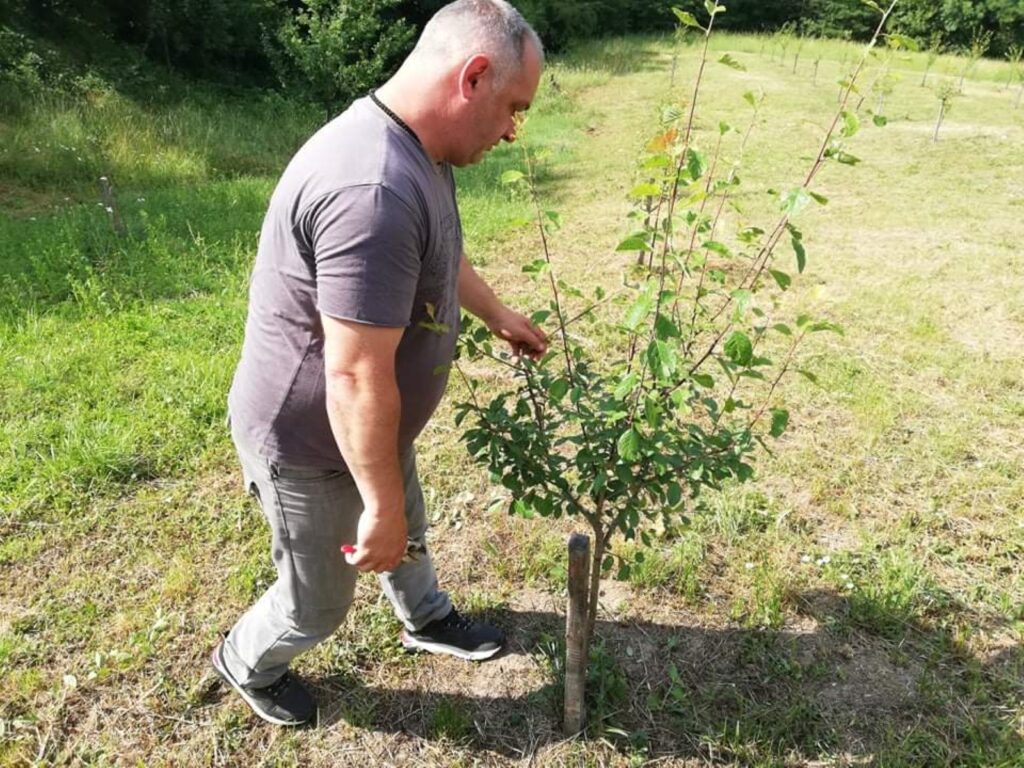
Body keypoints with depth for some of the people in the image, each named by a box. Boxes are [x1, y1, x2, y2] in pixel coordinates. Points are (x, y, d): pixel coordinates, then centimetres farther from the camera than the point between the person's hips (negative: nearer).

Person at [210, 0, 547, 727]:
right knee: (319, 603, 16)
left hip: (369, 425, 9)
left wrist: (502, 318, 30)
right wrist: (380, 504, -22)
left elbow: (441, 258, 18)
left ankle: (428, 620, 58)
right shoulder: (375, 191, -37)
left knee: (408, 533, 30)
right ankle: (246, 664, 47)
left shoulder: (414, 150, -2)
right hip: (311, 442, -9)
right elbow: (356, 379, -34)